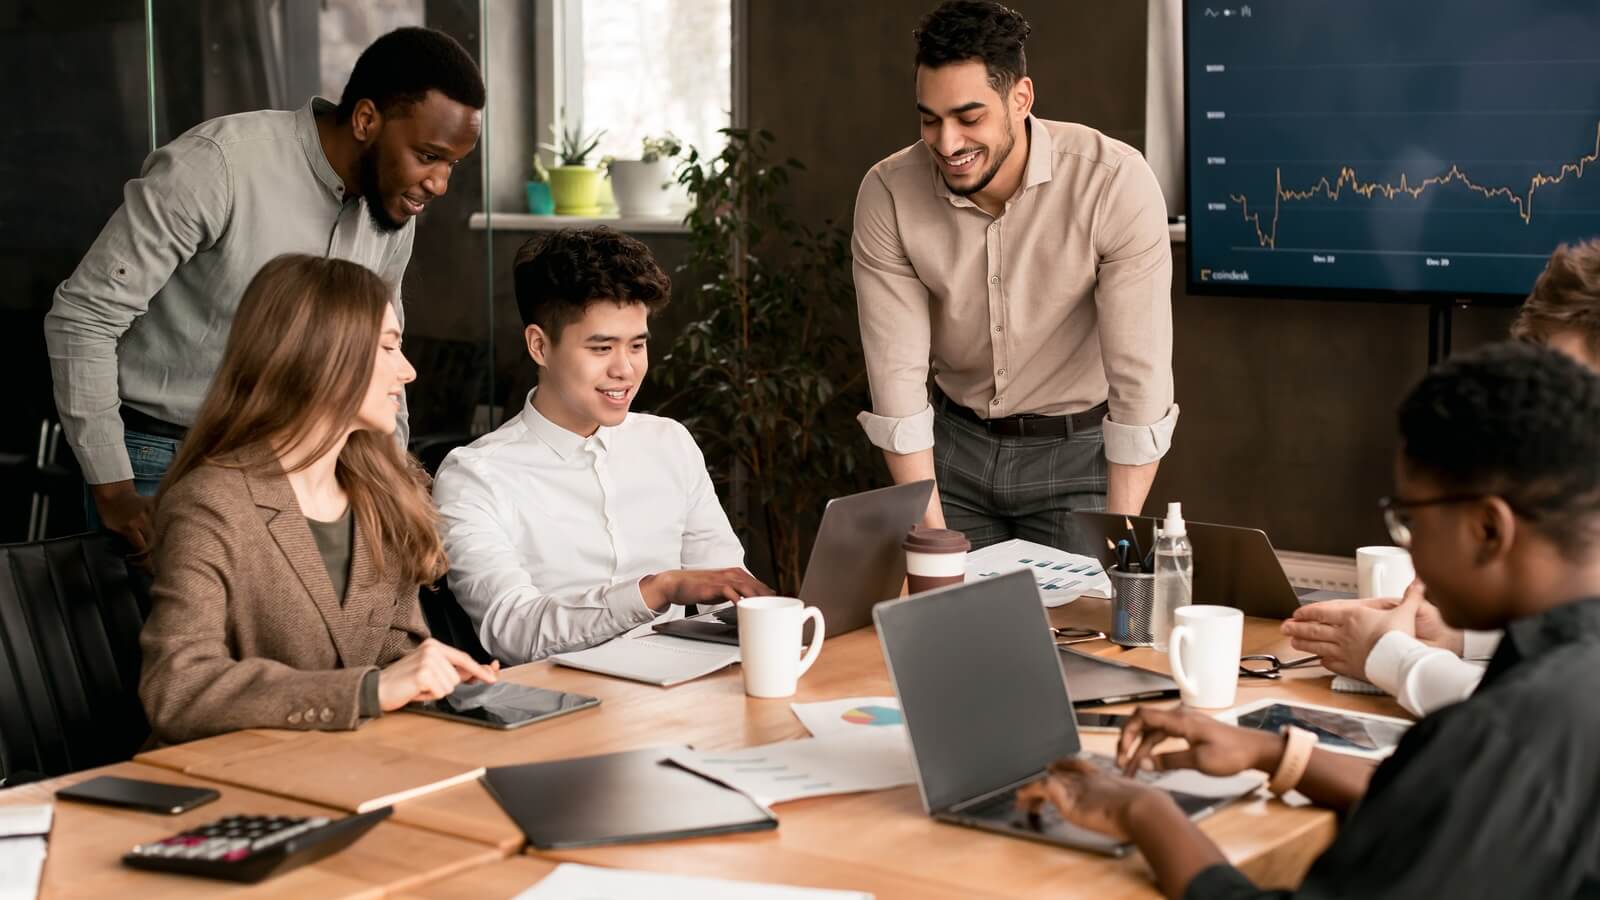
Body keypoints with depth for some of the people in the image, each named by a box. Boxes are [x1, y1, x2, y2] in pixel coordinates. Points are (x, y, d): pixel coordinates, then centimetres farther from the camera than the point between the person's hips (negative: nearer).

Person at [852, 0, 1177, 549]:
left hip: (1080, 448, -2)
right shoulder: (887, 194, -17)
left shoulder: (1116, 183, -25)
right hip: (955, 445, 2)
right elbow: (896, 376, -16)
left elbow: (1141, 378, -24)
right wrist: (932, 539, -20)